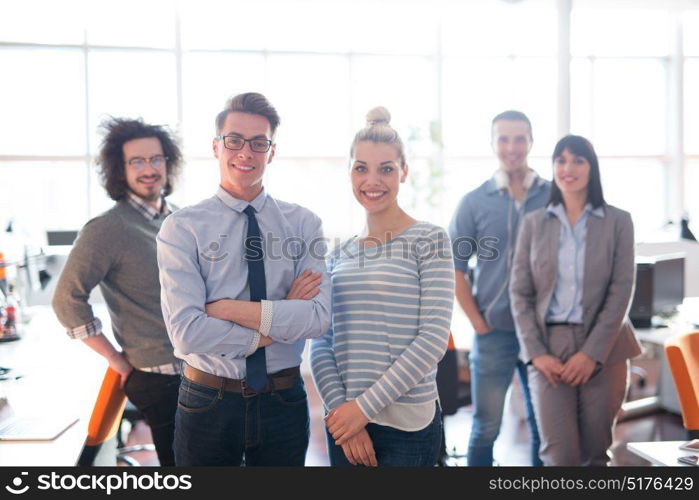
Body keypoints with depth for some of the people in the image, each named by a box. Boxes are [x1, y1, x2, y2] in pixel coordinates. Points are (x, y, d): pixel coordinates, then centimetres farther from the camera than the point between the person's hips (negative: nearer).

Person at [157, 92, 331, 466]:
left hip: (284, 402, 2)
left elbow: (318, 318, -14)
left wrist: (228, 309, -19)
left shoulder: (303, 223, -1)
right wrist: (278, 324, -16)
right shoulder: (181, 228, -8)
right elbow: (187, 332, -19)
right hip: (208, 403, -2)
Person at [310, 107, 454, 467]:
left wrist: (365, 406, -13)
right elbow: (321, 342, 5)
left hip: (406, 425, -4)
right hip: (345, 424, 4)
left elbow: (434, 338, -11)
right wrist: (340, 408, -9)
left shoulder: (429, 241, -5)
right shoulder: (340, 255, 9)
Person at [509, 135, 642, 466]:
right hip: (549, 349, 0)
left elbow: (621, 291, -3)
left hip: (603, 349, 0)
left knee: (596, 452, 7)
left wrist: (592, 353, -11)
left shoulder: (617, 221, 4)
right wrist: (536, 352, -7)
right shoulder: (534, 223, 8)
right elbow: (519, 293, 4)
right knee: (560, 454, -7)